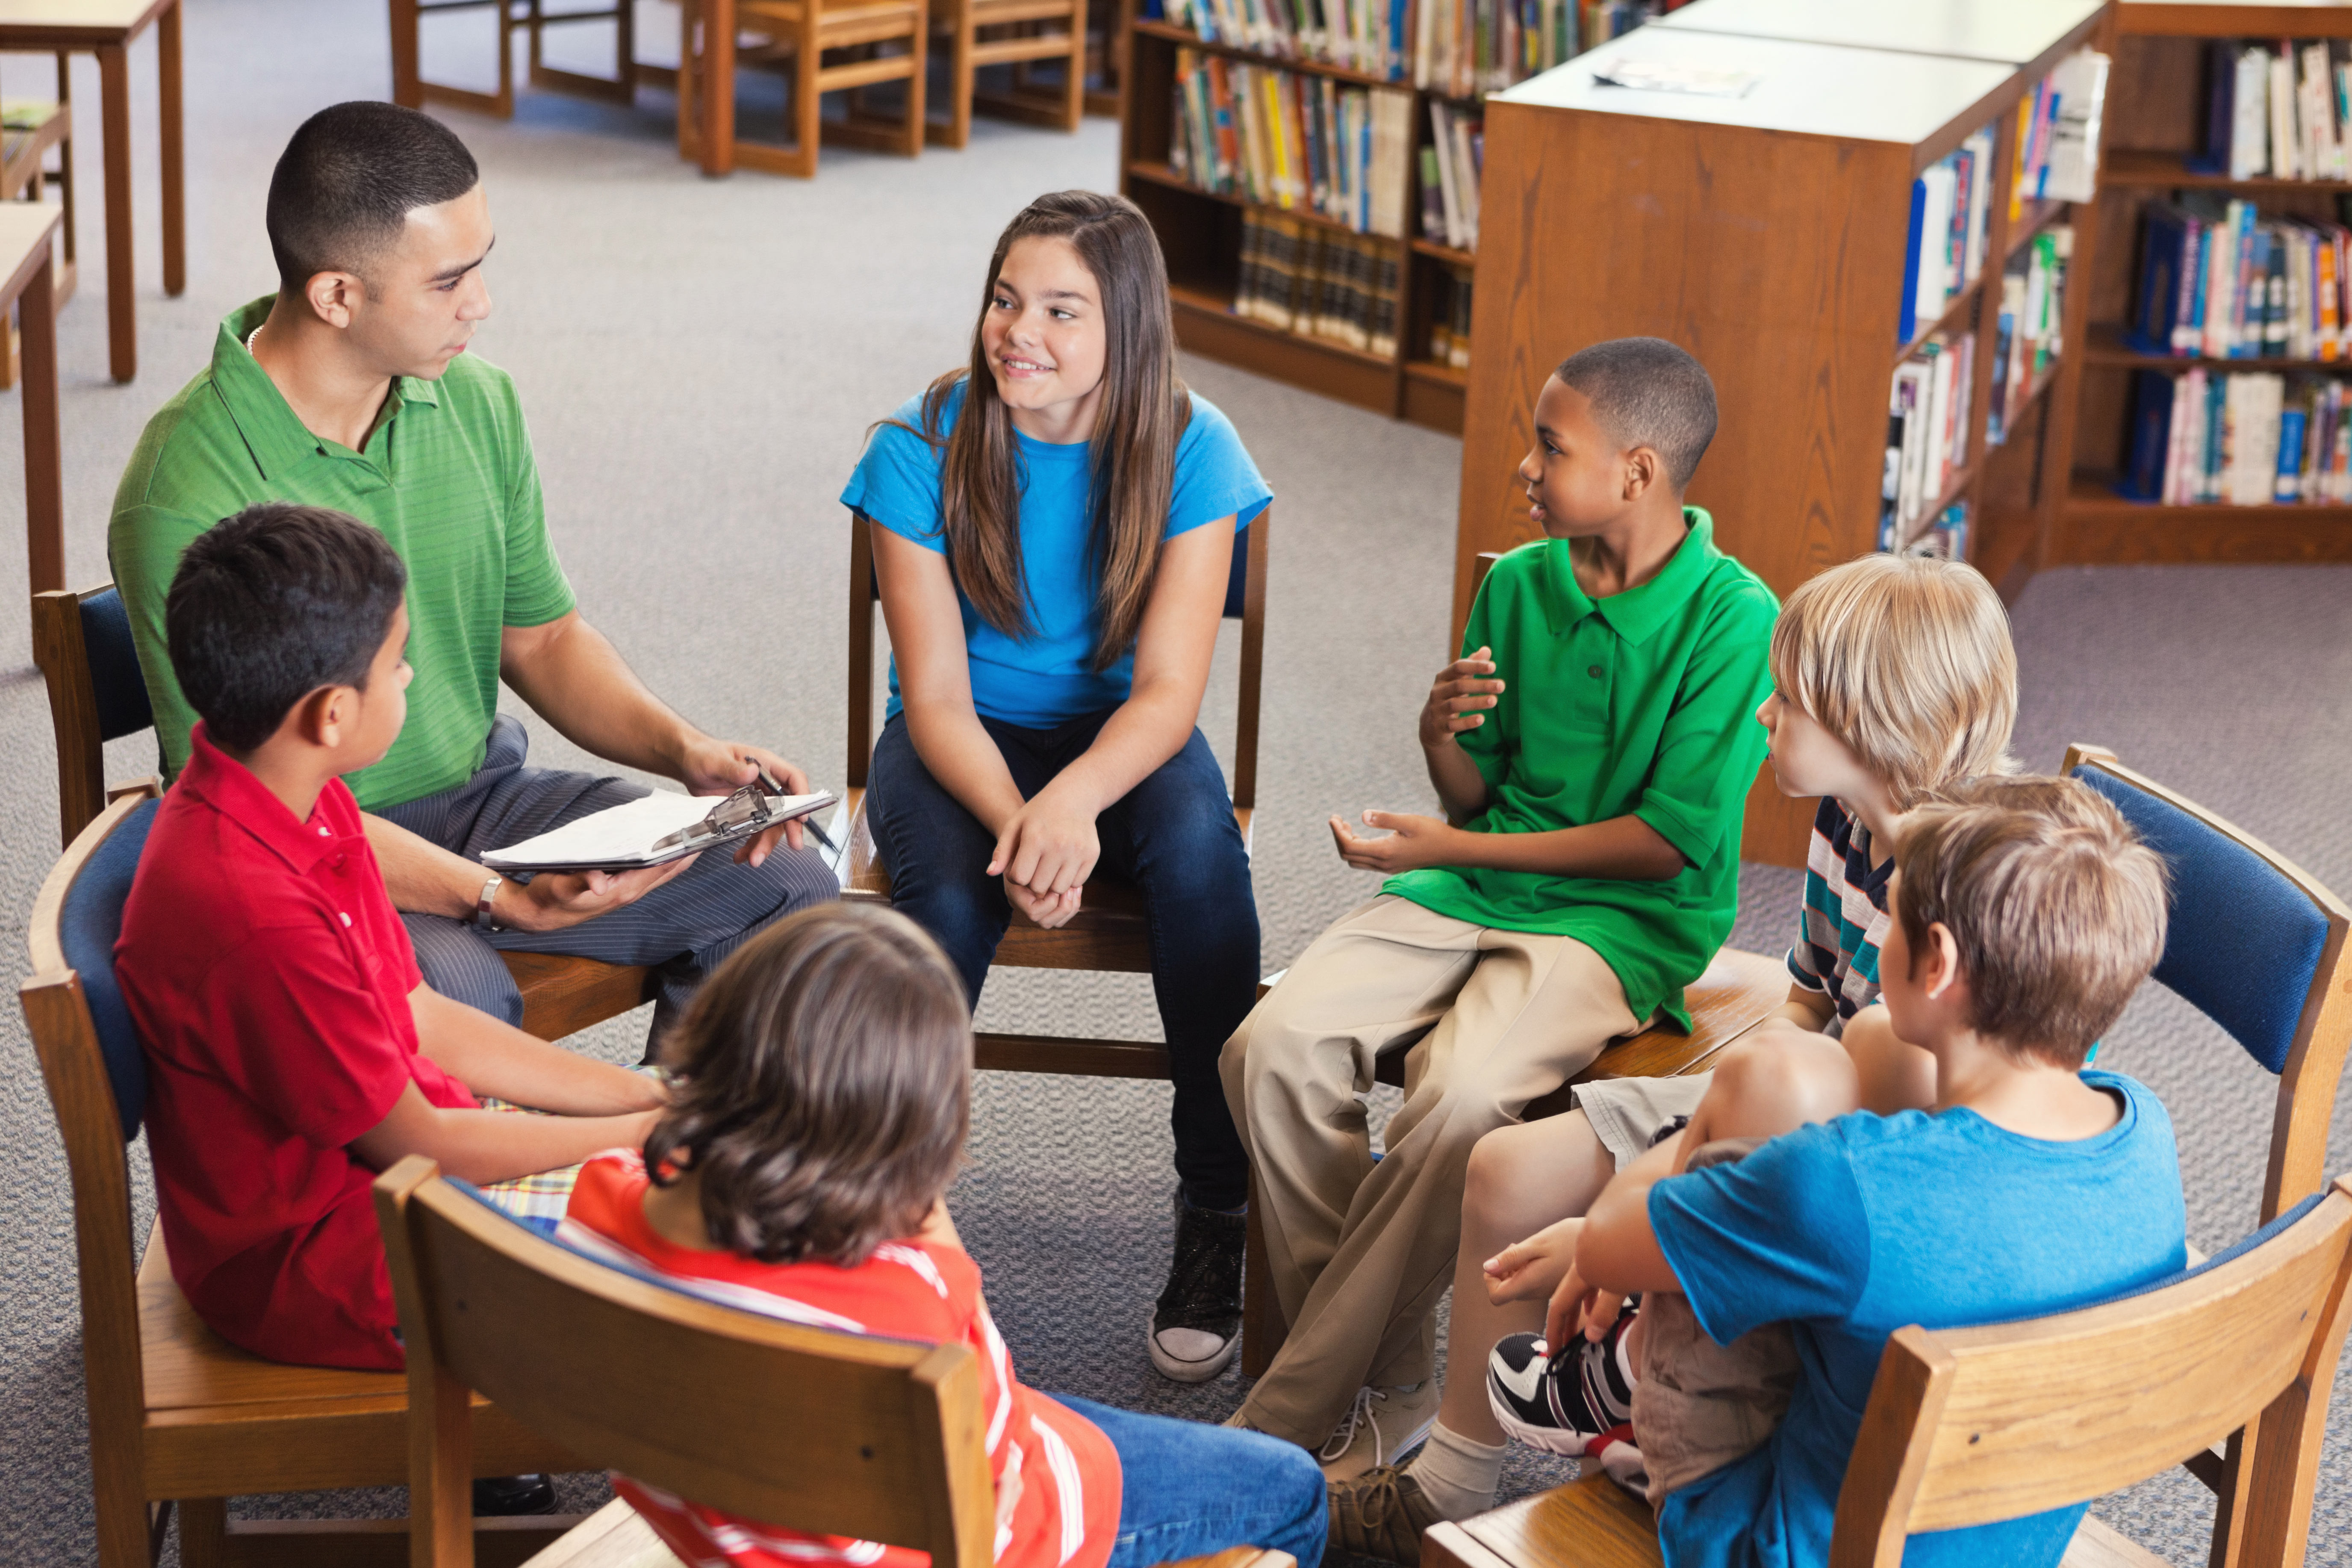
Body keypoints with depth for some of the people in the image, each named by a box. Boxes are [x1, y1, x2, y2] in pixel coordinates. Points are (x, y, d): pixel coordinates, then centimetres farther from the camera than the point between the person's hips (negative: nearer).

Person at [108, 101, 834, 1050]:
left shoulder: (476, 403, 1)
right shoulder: (186, 498, -21)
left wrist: (682, 750, -6)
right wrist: (492, 898, -32)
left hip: (484, 796, 7)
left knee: (789, 887, -8)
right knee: (454, 993, -37)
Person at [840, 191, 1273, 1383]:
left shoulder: (1188, 449, -12)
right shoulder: (924, 448, -13)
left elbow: (1167, 690, -17)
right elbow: (937, 695, -15)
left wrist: (1073, 801, -37)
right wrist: (1012, 822, -34)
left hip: (1120, 738, 1)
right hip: (963, 745, 0)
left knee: (1199, 857, -33)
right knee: (949, 897, -34)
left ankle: (1217, 1217, -21)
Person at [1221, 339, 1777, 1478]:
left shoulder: (1733, 619, -11)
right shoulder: (1517, 583, 6)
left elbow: (1671, 840, -14)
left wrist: (1457, 850, -13)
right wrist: (1443, 739, -10)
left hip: (1623, 917, -6)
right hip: (1475, 882, 6)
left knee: (1459, 1098, -33)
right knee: (1273, 1046, -19)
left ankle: (1282, 1427, -17)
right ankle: (1386, 1390, -9)